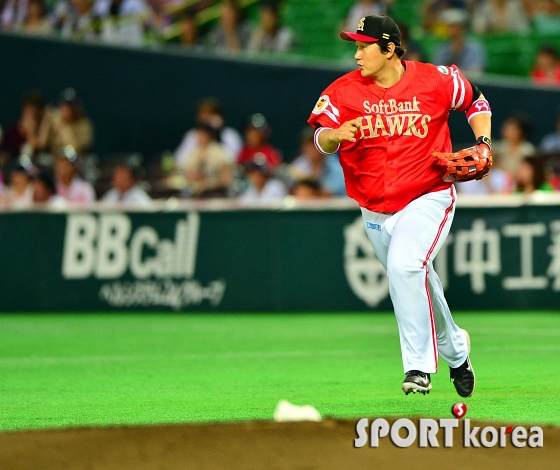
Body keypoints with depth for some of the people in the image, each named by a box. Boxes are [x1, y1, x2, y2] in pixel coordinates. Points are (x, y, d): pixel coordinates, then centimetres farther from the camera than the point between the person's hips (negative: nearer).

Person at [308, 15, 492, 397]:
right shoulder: (345, 91, -6)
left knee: (404, 266, -27)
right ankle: (454, 350, 41)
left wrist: (483, 144, -4)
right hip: (375, 209, 4)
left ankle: (419, 367, -22)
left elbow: (476, 101, 9)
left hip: (428, 198, -4)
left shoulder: (436, 81, -9)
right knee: (416, 281, 15)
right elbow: (321, 140, -15)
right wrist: (335, 135, -37)